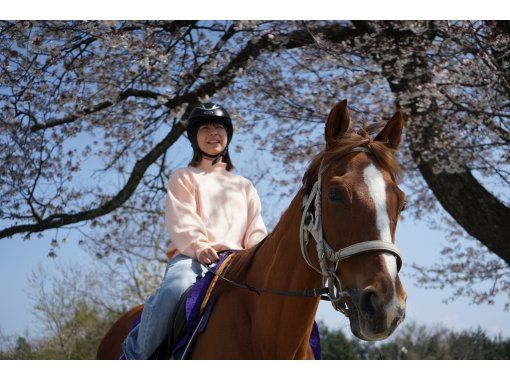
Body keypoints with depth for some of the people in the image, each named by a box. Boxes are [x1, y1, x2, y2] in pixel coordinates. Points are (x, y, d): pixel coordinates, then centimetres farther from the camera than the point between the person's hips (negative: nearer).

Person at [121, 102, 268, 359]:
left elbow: (255, 229, 19)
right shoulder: (183, 178, 21)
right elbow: (181, 222, 3)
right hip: (191, 256, -3)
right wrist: (198, 247, -19)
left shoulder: (244, 186, 32)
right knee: (173, 291, -38)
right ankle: (134, 356, -20)